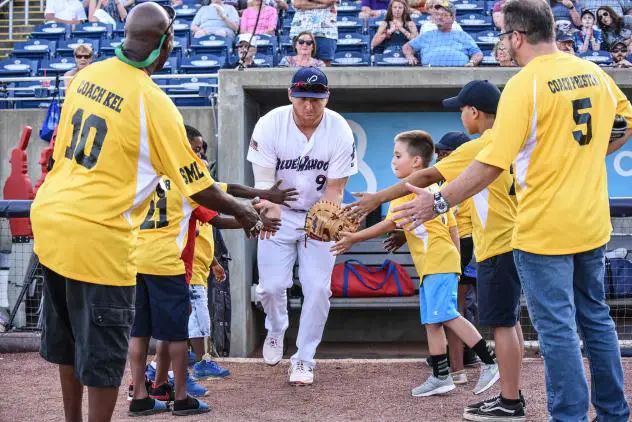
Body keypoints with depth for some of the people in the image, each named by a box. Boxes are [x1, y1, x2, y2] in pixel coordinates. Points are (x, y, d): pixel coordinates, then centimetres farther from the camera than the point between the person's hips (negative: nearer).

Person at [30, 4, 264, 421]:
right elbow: (198, 185, -10)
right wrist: (243, 211, 7)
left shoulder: (87, 75, 4)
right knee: (103, 347, 4)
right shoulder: (154, 103, -16)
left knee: (68, 336, 21)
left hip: (50, 216, 8)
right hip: (98, 234, -8)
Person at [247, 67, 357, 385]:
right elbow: (264, 183, -17)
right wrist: (273, 217, -35)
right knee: (271, 286, -5)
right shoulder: (270, 125, -19)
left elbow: (334, 189, -15)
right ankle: (276, 330, 30)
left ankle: (304, 359, 9)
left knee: (318, 288, -7)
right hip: (279, 214, 0)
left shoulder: (340, 131, -17)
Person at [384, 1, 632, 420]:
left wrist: (439, 203, -14)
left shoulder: (524, 85, -17)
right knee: (595, 316, 18)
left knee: (557, 328, 0)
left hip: (544, 228, -7)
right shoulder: (594, 73, 4)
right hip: (592, 224, 7)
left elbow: (492, 164, -21)